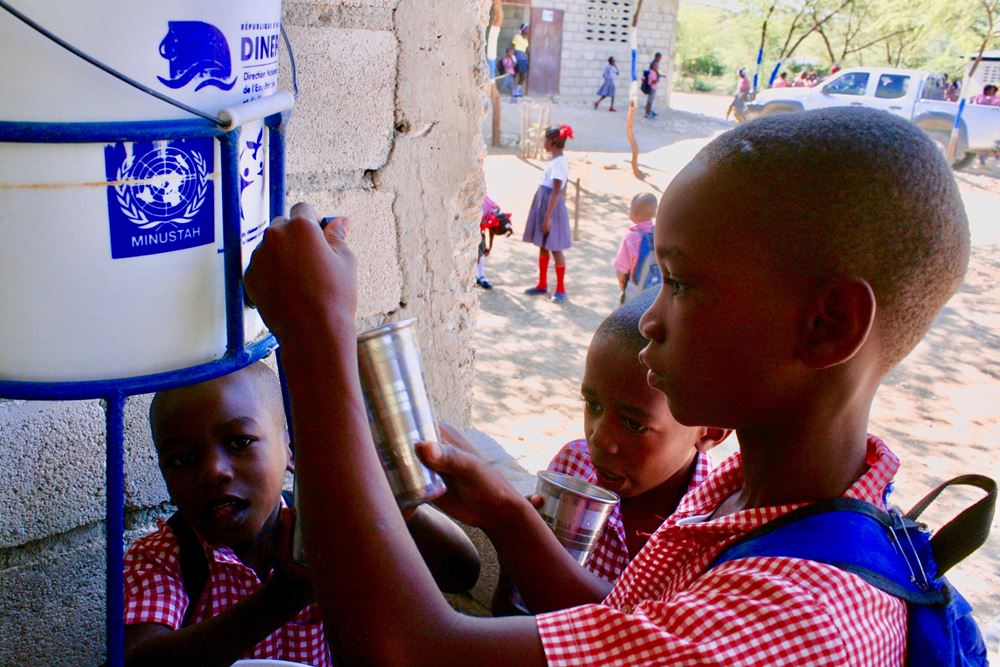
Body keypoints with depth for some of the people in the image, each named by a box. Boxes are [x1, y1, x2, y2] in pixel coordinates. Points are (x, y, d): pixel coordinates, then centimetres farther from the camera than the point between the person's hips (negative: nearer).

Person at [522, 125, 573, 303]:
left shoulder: (557, 163, -19)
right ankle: (542, 284, 26)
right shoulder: (558, 161, 10)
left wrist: (548, 217, -23)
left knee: (555, 249, -2)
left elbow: (556, 192, -22)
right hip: (544, 206, 10)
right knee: (543, 247, 15)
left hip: (552, 208, -10)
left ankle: (560, 289, 7)